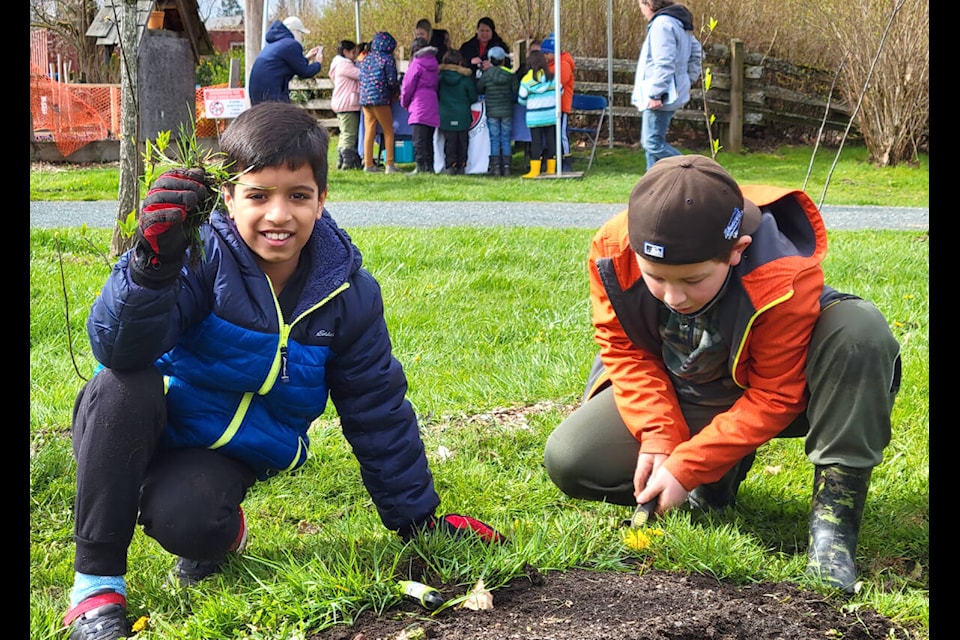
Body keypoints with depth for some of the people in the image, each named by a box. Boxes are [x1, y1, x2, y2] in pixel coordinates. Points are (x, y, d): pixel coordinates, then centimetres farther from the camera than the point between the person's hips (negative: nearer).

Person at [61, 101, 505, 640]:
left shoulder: (347, 293, -8)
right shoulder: (202, 257, -19)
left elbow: (378, 412, 2)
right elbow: (122, 347, -31)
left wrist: (418, 518, 6)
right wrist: (153, 261, -50)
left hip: (227, 454, 1)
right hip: (143, 432, -1)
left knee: (186, 522, -32)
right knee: (123, 387, -35)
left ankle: (221, 530, 9)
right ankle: (97, 580, -20)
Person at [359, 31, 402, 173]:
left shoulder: (366, 58, 12)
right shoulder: (388, 59, -6)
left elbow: (361, 78, 14)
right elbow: (392, 81, -8)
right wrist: (396, 93, 9)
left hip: (364, 98, 6)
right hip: (381, 99, -6)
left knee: (369, 132, 8)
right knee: (388, 132, 4)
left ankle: (368, 164, 6)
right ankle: (389, 165, 1)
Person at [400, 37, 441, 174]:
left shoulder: (417, 64, -6)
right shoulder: (434, 63, 14)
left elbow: (408, 86, -5)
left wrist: (404, 102, 12)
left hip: (419, 106, -7)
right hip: (432, 106, 7)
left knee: (419, 140, -8)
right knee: (429, 139, 11)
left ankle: (421, 167, -13)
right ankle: (429, 166, 11)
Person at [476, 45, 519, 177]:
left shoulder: (486, 74, -7)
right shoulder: (510, 74, -4)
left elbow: (478, 90, 3)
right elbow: (516, 91, -1)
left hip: (492, 112, -1)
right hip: (507, 111, 1)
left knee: (494, 139, 4)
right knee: (506, 139, 7)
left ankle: (496, 167, 1)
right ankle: (506, 166, 4)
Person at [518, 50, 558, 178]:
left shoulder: (526, 80, -9)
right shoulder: (552, 77, -2)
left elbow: (521, 100, -3)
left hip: (534, 116, -2)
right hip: (551, 114, 2)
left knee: (536, 141, 1)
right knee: (550, 140, 8)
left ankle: (535, 170, -1)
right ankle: (551, 169, 12)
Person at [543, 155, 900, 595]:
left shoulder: (785, 278, -34)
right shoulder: (612, 252, -25)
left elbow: (774, 398, -25)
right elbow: (625, 349, -10)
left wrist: (686, 468, -28)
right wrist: (657, 436, -24)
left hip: (764, 396, -3)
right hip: (677, 396, 4)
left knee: (860, 330, -35)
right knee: (569, 461, -16)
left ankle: (834, 514, -28)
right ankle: (721, 472, 3)